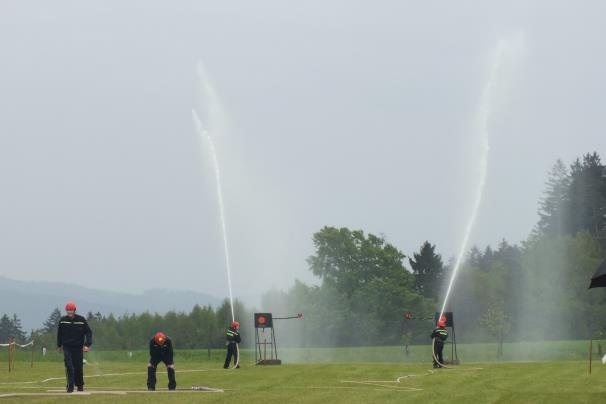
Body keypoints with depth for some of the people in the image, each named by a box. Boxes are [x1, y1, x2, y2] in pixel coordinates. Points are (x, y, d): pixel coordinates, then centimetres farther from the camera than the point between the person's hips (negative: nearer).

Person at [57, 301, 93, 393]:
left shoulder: (81, 320, -6)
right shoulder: (63, 320, 0)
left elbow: (88, 332, -4)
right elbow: (59, 333, 15)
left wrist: (87, 344, -15)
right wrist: (59, 345, 20)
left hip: (78, 347, 0)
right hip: (67, 347, 0)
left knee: (78, 367, 6)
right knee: (69, 367, -12)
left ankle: (80, 385, 27)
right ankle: (70, 386, -9)